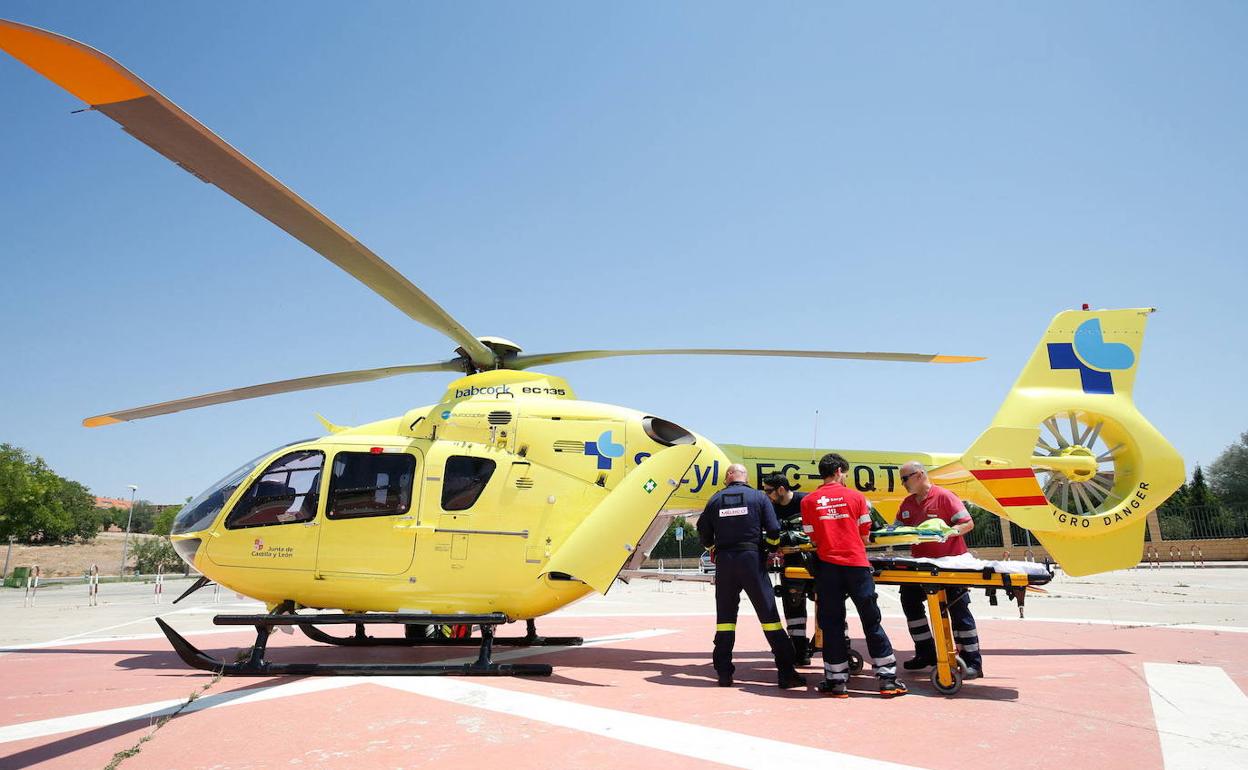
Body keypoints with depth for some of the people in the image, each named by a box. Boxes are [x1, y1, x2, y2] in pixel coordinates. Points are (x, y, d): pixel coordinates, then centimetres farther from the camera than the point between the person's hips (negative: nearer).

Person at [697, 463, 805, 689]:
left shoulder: (715, 500, 7)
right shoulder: (759, 497, 2)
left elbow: (704, 535, 11)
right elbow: (773, 533, -6)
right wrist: (771, 547, 15)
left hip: (724, 562, 2)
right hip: (751, 559, -2)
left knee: (725, 616, 10)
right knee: (769, 614, 1)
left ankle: (724, 673, 9)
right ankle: (786, 672, 1)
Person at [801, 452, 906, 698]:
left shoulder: (808, 501, 3)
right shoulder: (855, 496, 2)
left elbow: (813, 539, 6)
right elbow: (865, 536, 7)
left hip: (827, 566, 0)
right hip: (857, 564, 0)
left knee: (831, 624, 7)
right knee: (871, 621, 9)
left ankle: (837, 682, 10)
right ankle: (888, 679, 12)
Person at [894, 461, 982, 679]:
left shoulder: (943, 496, -11)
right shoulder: (907, 504, 9)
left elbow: (968, 523, -14)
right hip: (922, 564, 8)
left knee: (959, 611, -3)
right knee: (910, 602, 10)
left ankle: (972, 662, 4)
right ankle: (926, 653, 21)